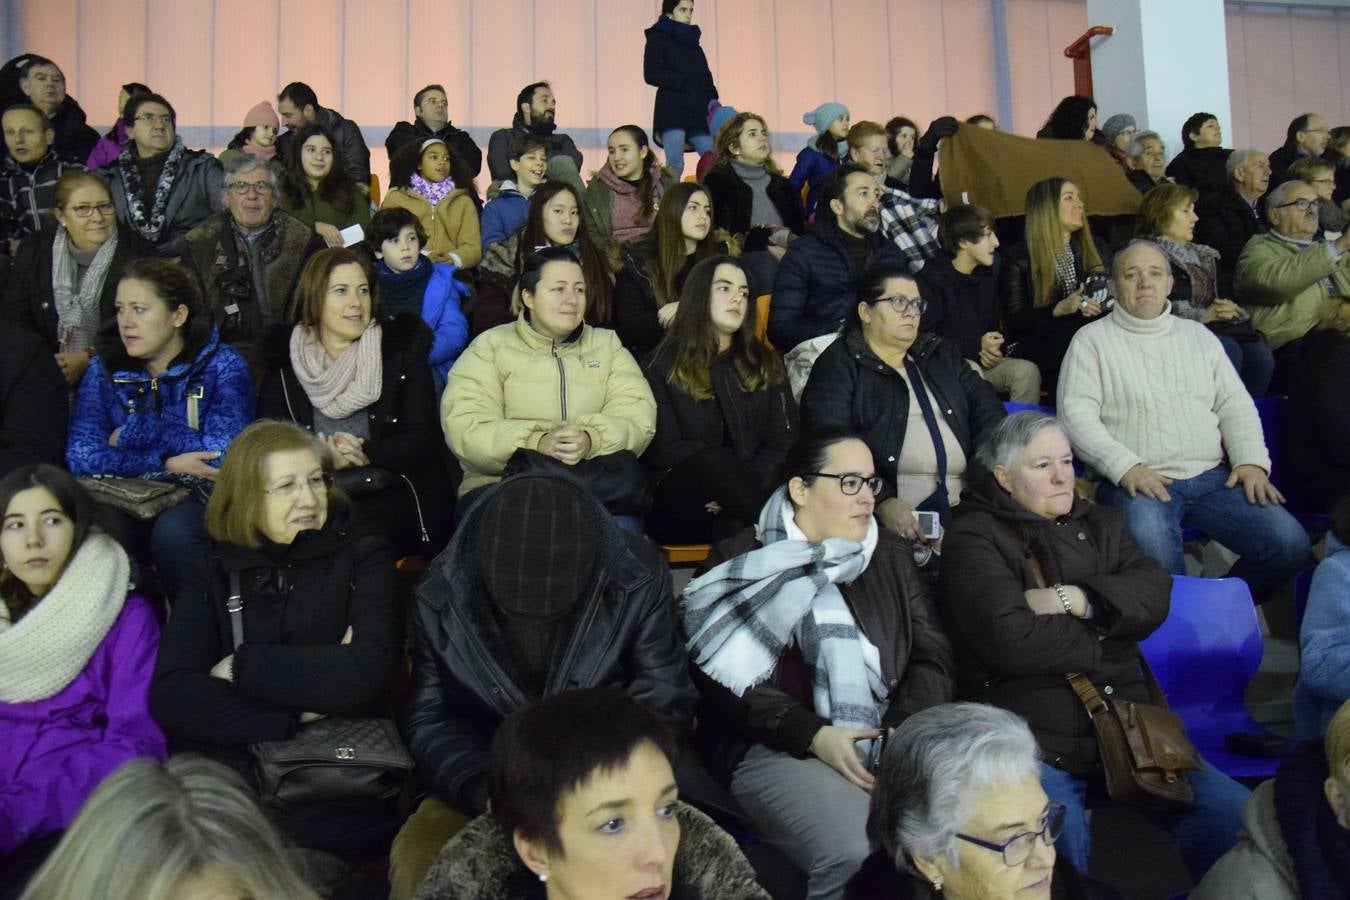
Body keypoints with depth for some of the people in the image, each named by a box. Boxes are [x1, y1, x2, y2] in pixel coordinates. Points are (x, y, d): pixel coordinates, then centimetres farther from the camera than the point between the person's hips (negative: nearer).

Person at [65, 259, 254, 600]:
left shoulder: (223, 366, -4)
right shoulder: (104, 368, 5)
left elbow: (223, 457, -17)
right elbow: (80, 457, -6)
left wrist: (138, 430, -11)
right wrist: (165, 465, -16)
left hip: (202, 498, -2)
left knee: (173, 532, -33)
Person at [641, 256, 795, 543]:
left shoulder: (766, 364, 19)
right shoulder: (663, 366, 9)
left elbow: (783, 442, 8)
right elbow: (662, 449, -2)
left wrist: (747, 488, -13)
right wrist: (724, 477, -16)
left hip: (735, 508, 1)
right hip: (681, 502, -1)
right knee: (712, 461, -35)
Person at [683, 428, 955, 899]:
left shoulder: (890, 555, 18)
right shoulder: (739, 562, 5)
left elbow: (931, 657, 10)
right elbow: (725, 678, -5)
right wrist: (813, 735, -17)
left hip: (892, 738, 4)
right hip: (779, 746, -4)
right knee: (854, 852, -31)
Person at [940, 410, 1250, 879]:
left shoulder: (1100, 523, 22)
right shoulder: (974, 538, 1)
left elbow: (1155, 594, 5)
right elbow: (1011, 640, -13)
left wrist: (1078, 599, -10)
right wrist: (1104, 642, 1)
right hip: (1032, 735, -6)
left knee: (1233, 812, -10)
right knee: (1056, 839, -33)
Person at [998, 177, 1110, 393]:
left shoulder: (1096, 249, 22)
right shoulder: (1018, 259, 6)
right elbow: (1015, 320, -2)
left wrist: (1102, 306, -5)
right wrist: (1059, 309, -18)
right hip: (1048, 357, -4)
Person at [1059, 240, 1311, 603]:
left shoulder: (1199, 336, 21)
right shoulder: (1093, 339, 6)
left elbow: (1235, 403, 17)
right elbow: (1077, 413, -5)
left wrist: (1252, 461, 0)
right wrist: (1125, 467, -17)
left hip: (1213, 477, 5)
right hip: (1139, 482, -5)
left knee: (1290, 544, -15)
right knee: (1156, 560, -34)